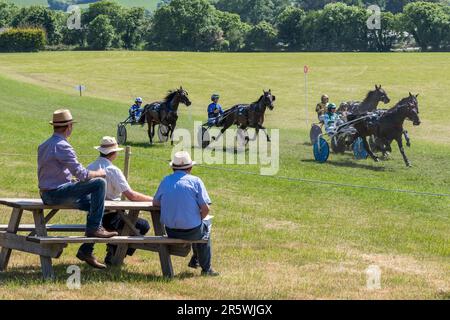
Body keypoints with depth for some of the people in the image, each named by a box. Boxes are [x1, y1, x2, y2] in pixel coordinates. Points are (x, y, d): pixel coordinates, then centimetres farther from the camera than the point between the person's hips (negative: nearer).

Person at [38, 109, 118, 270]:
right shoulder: (62, 146, -15)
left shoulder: (43, 146, 15)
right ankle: (94, 228, -8)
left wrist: (73, 180, 22)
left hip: (46, 194, 10)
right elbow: (81, 173, -17)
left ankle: (86, 250, 16)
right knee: (99, 183, -14)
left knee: (93, 203, 17)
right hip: (58, 193, -10)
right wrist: (98, 173, 1)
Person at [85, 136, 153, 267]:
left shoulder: (89, 168, 4)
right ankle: (114, 255, 1)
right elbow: (130, 195, -20)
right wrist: (152, 199, -8)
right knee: (143, 226, 3)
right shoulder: (113, 170, -16)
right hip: (109, 217, -8)